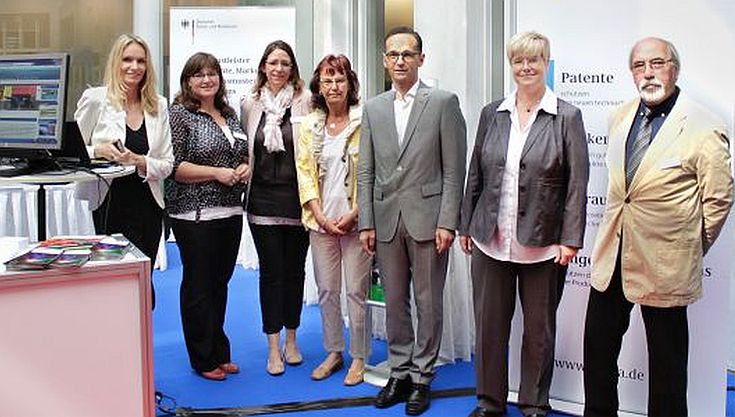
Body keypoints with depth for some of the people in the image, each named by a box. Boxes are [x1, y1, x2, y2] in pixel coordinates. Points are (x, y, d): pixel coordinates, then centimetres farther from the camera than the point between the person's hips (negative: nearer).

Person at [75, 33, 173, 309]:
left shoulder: (158, 105, 6)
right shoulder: (95, 99, -2)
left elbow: (167, 163, 5)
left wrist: (141, 162, -13)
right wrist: (97, 151, -17)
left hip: (148, 203, 3)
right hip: (110, 202, -3)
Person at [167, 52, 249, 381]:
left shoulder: (229, 114, 14)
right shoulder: (179, 114, -6)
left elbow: (243, 154, 25)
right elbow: (174, 166, -13)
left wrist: (245, 167, 3)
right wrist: (216, 173, -18)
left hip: (230, 212, 7)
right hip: (195, 214, -7)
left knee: (220, 283, 14)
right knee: (198, 286, 1)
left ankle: (220, 353, 25)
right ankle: (203, 360, 12)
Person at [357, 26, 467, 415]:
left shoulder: (443, 102, -2)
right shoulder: (373, 108, 10)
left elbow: (453, 169, -5)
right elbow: (366, 172, 9)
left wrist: (447, 222, -11)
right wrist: (366, 223, 3)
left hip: (428, 218, -4)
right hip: (386, 220, 4)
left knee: (428, 304, 5)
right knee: (395, 302, 12)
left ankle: (422, 377, 18)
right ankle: (399, 373, 24)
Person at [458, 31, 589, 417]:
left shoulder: (567, 117, -3)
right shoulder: (492, 114, 7)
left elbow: (577, 184, -5)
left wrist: (571, 240, -9)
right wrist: (466, 226, 11)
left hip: (543, 244, -3)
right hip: (491, 240, 3)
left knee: (539, 330, 10)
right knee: (488, 325, 9)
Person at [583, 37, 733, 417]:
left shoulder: (704, 129, -13)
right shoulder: (620, 118, 7)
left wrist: (689, 250, 0)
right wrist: (616, 230, 16)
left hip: (662, 263, -6)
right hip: (613, 255, 6)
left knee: (666, 357, 8)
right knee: (598, 344, 15)